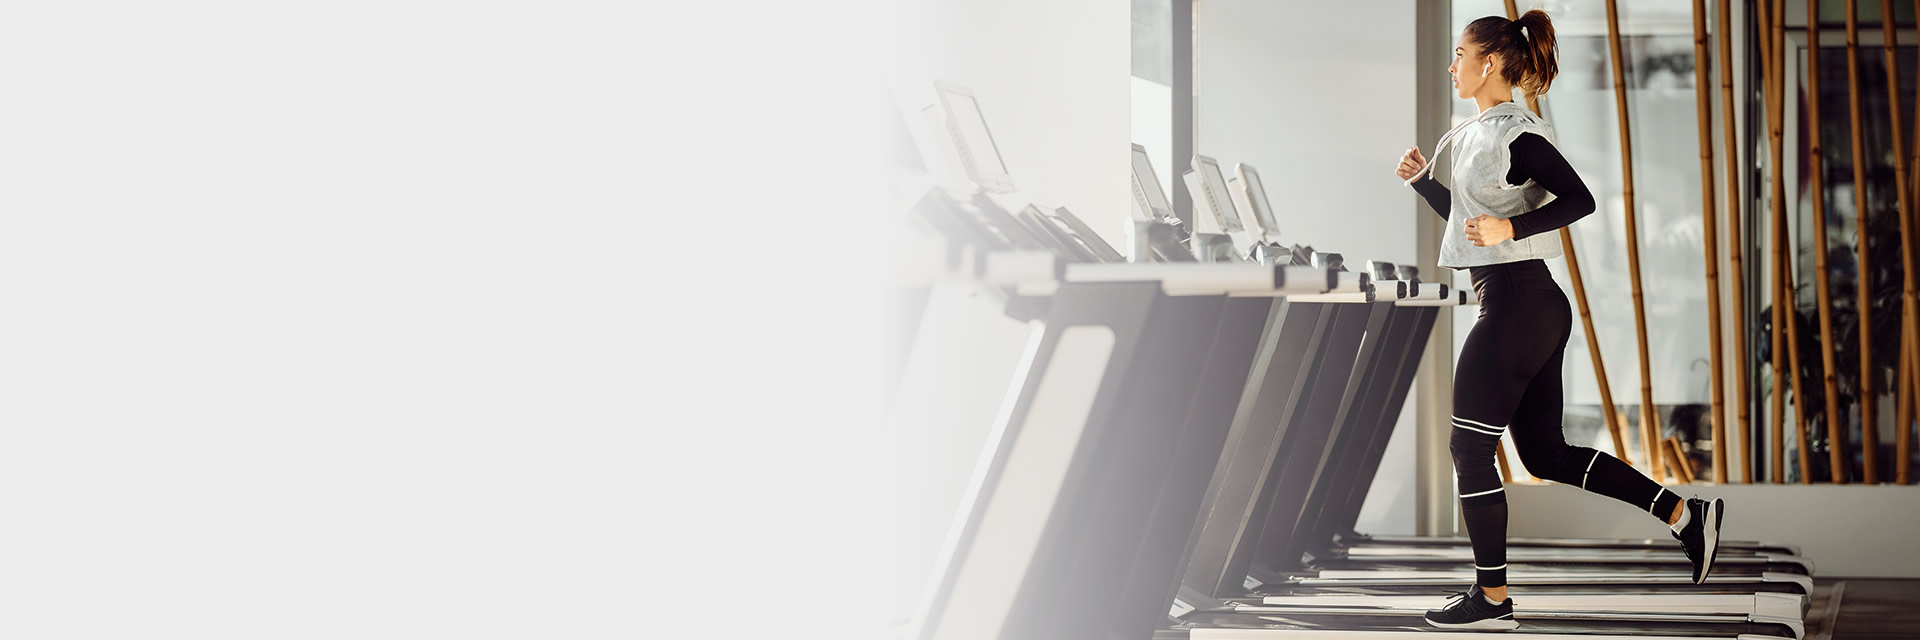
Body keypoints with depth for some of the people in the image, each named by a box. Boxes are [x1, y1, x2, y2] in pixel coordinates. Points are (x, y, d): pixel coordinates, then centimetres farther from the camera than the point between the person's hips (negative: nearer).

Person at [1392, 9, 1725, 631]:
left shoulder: (1516, 134, -13)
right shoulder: (1483, 132, 16)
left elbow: (1578, 199, -20)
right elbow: (1472, 217, 26)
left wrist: (1510, 229, -27)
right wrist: (1422, 182, 14)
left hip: (1516, 304, -10)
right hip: (1536, 306, 10)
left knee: (1470, 448, -2)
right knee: (1547, 453, 12)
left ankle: (1492, 597, 5)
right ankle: (1685, 514, 11)